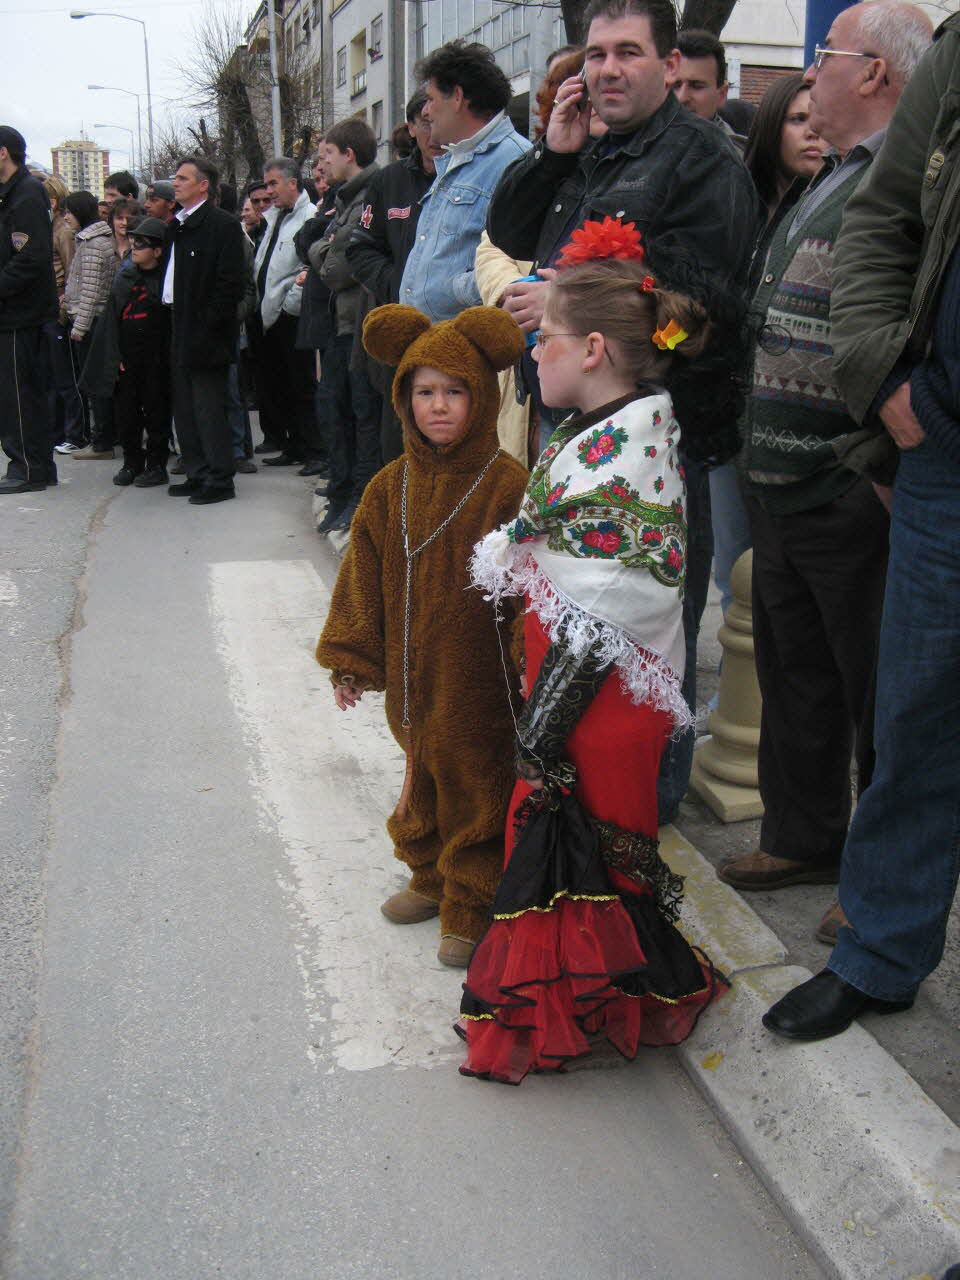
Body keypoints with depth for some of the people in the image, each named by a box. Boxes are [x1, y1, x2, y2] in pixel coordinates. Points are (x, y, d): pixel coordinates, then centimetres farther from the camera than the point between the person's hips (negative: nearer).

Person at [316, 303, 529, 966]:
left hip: (482, 682, -5)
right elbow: (365, 575, 8)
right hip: (413, 675, 5)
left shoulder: (507, 486, -14)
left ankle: (471, 908, 23)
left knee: (475, 785, 7)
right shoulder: (393, 487, 2)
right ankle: (430, 877, 42)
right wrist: (351, 658, 8)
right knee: (422, 773, 21)